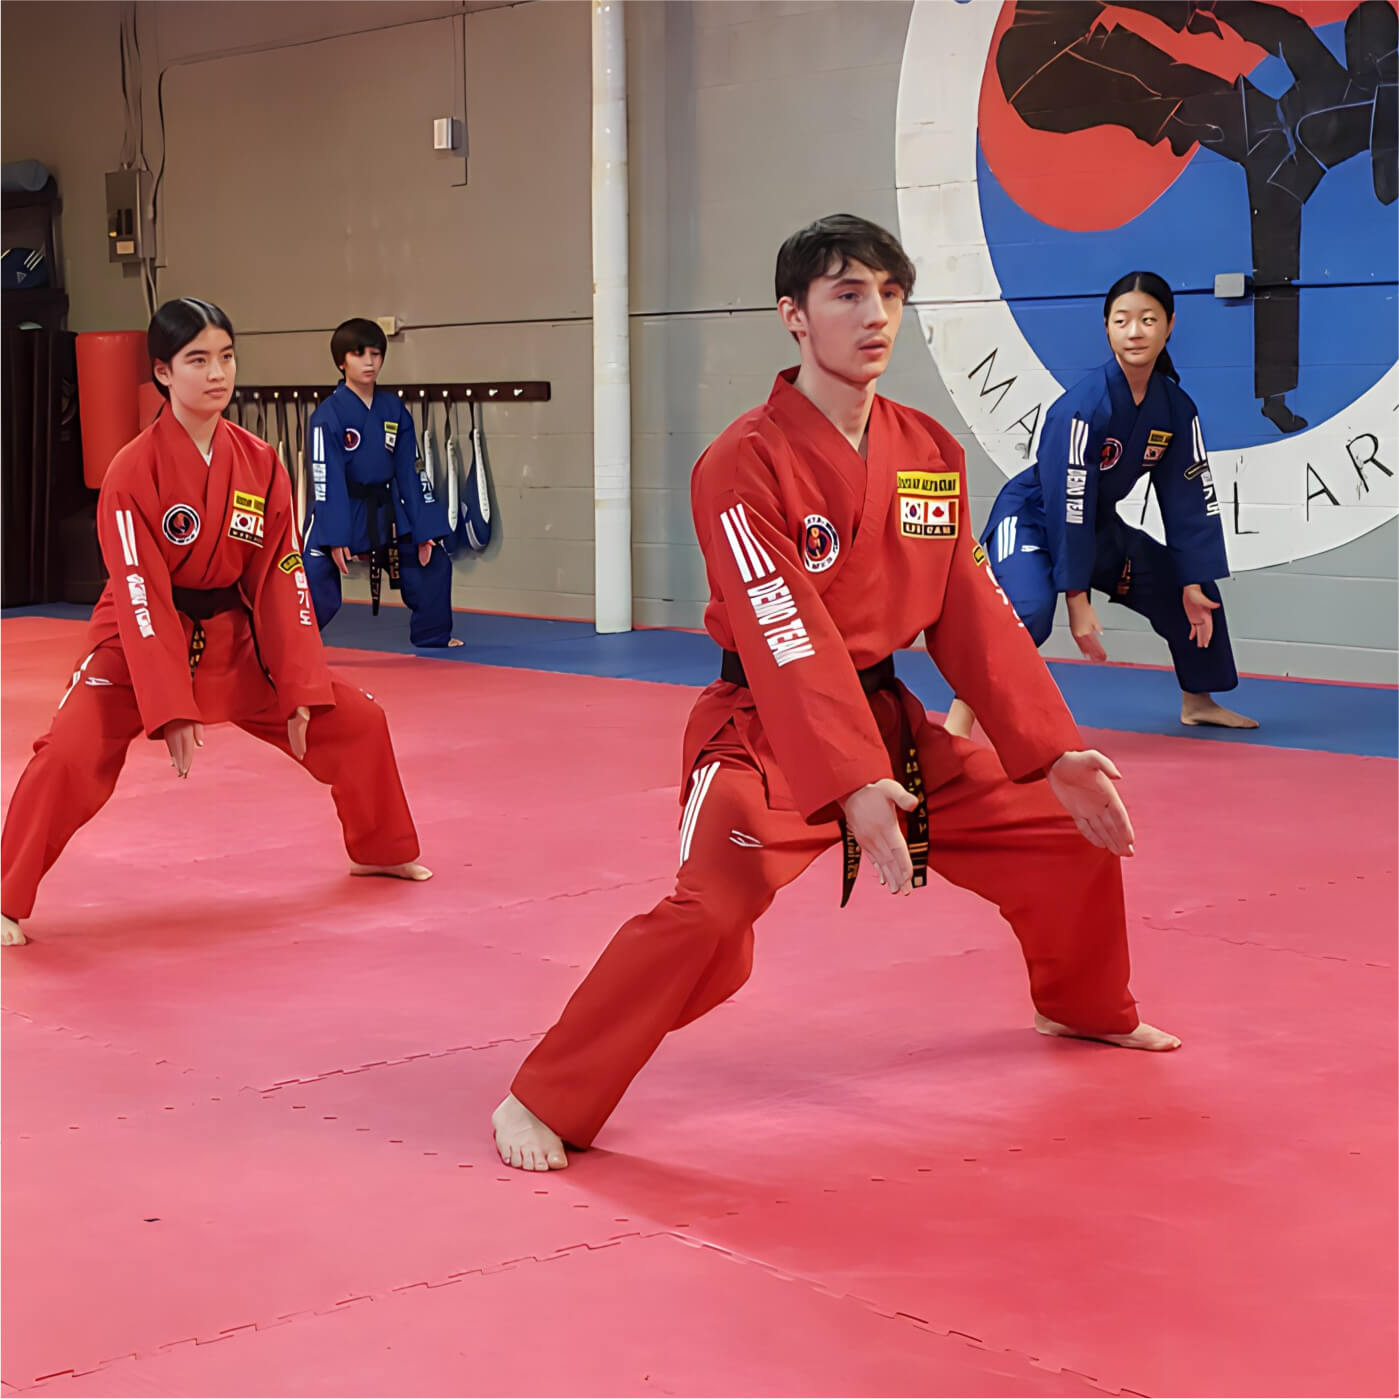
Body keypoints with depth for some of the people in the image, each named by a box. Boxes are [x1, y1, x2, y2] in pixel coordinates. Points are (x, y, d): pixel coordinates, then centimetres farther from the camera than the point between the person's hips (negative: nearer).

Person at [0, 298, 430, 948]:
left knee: (357, 723, 7)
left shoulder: (261, 463, -5)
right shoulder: (133, 470, -19)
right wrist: (171, 708, -26)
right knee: (69, 756, -27)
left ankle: (381, 851, 31)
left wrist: (298, 688, -8)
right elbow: (143, 598, -21)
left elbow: (281, 579, -3)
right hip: (138, 644, -5)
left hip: (233, 640, 5)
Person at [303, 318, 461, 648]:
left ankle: (433, 633, 32)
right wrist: (335, 537, -21)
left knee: (433, 564, 11)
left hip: (386, 513, 5)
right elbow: (328, 479, -17)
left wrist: (424, 531, 0)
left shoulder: (395, 409, 0)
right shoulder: (329, 415, -15)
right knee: (315, 579, -16)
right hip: (338, 510, -5)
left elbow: (411, 471, 3)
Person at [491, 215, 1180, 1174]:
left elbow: (974, 618, 5)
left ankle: (1084, 1010, 43)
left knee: (1072, 829, 13)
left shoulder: (932, 454, 4)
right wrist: (853, 783, -37)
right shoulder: (746, 463, -18)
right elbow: (785, 639, -26)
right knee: (712, 909, -30)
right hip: (766, 734, -7)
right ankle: (543, 1104, -15)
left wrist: (1054, 751, -3)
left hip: (892, 723, 7)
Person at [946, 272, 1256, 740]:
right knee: (1028, 610, -36)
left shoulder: (1176, 408, -9)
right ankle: (958, 724, -33)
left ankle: (1198, 700, 34)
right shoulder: (1083, 407, -29)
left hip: (1097, 525, 8)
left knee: (1196, 592, 13)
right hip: (1033, 519, -8)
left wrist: (1193, 584, -3)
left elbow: (1189, 499, -2)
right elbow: (1067, 504, -28)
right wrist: (1078, 600, -26)